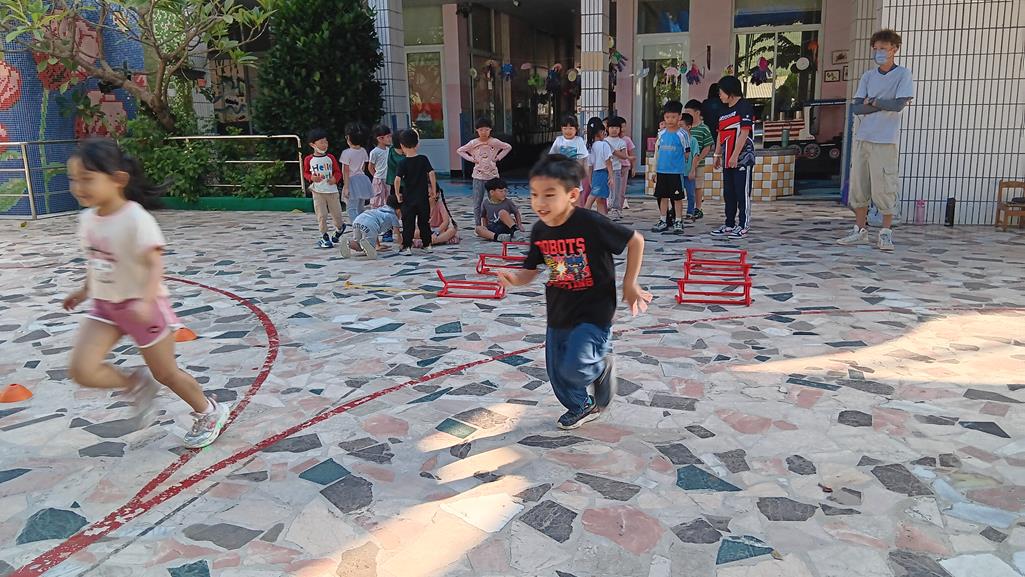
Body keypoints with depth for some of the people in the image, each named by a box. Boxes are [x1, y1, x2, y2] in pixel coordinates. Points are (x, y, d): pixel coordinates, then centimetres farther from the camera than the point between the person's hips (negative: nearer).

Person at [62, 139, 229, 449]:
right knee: (82, 370, -9)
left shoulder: (136, 219, -23)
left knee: (166, 373, 8)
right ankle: (138, 384, 18)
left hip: (141, 306, -6)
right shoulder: (87, 218, 0)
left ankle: (209, 412, 32)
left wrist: (145, 301, -40)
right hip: (105, 306, 6)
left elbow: (155, 264, -27)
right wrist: (85, 290, 23)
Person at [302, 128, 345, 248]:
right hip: (318, 191, -1)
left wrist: (335, 178, -15)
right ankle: (324, 237, 8)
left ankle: (339, 228, 41)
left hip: (332, 190, 1)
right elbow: (305, 173, 10)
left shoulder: (330, 157, 1)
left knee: (336, 213, 10)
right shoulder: (309, 159, -2)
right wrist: (312, 177, -11)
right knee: (321, 215, -2)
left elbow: (338, 172, 6)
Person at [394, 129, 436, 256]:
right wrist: (433, 190, 0)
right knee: (424, 221, 13)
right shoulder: (424, 159, -2)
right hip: (423, 197, 2)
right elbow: (431, 174, -8)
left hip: (408, 197, -2)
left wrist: (397, 194, -5)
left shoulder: (403, 163, -7)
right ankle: (427, 244, 17)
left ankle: (407, 246, 1)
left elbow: (397, 179, -16)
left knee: (408, 223, 4)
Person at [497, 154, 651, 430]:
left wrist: (630, 284, -7)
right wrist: (513, 278, -19)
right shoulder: (540, 231, -5)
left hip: (593, 311, -6)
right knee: (556, 371, 15)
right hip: (558, 314, 6)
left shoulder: (590, 223, -23)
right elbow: (529, 273, 4)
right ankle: (581, 408, 45)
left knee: (574, 369, -19)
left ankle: (602, 365, 17)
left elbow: (636, 241, -12)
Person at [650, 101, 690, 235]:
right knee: (663, 197, 10)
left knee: (677, 198, 2)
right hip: (661, 171, 4)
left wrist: (676, 162, 1)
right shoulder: (661, 133, 8)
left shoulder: (682, 134, -5)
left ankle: (678, 222, 10)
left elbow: (686, 153, -1)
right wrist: (655, 170, 11)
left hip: (676, 172, -4)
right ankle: (663, 221, 18)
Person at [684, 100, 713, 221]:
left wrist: (698, 160, -14)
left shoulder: (704, 129, -7)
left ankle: (698, 209, 15)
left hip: (698, 164, -4)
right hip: (684, 163, 4)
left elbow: (707, 147, -8)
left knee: (697, 186, 6)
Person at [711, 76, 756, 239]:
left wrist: (735, 155, -20)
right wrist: (717, 155, 17)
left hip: (742, 158, -9)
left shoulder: (744, 107, -9)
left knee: (743, 194, -3)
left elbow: (744, 133, -16)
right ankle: (729, 224, 21)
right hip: (727, 159, 9)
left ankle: (743, 227, 2)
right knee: (728, 194, 12)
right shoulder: (724, 110, 17)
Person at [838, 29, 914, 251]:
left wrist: (872, 102, -2)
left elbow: (898, 104, -12)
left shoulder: (903, 75, 1)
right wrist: (883, 104, -6)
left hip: (885, 140, -5)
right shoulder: (868, 76, 13)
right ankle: (860, 230, 17)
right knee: (858, 185, 7)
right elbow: (856, 108, 4)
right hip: (862, 138, 5)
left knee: (883, 187, -5)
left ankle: (886, 233, 6)